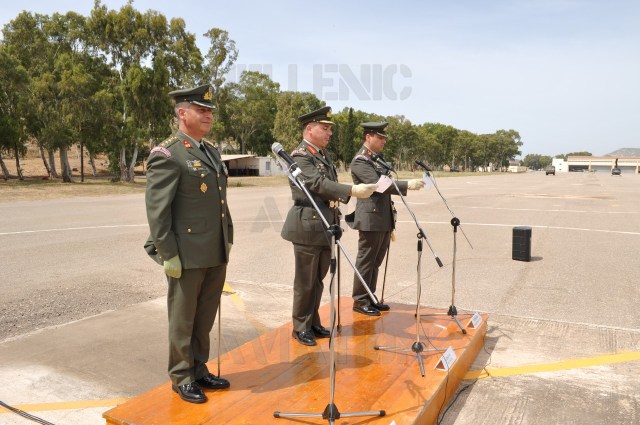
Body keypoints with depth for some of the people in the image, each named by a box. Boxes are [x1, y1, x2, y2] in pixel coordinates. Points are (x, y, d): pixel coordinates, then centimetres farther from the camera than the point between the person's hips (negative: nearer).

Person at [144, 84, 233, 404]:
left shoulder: (211, 151, 13)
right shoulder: (167, 155, -11)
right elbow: (156, 209, -15)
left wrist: (228, 237, 15)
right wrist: (168, 254, -16)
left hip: (216, 254, 7)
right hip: (187, 256, -7)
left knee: (205, 319, 18)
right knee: (183, 320, 10)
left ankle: (199, 369, 35)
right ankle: (182, 378, 27)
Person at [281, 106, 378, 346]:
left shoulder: (324, 154, 15)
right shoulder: (300, 156, -13)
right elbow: (319, 184, -25)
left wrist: (335, 219, 7)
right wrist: (353, 190, -33)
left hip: (326, 226, 8)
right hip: (308, 226, -8)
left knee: (318, 280, 15)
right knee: (305, 281, 3)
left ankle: (313, 323, 27)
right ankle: (300, 328, 17)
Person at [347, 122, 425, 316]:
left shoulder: (377, 159, 18)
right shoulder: (360, 160, -12)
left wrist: (391, 223, 20)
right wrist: (407, 185, -27)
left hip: (384, 220, 9)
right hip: (371, 219, -9)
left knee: (375, 262, 14)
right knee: (366, 262, 0)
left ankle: (370, 297, 25)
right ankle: (360, 301, 11)